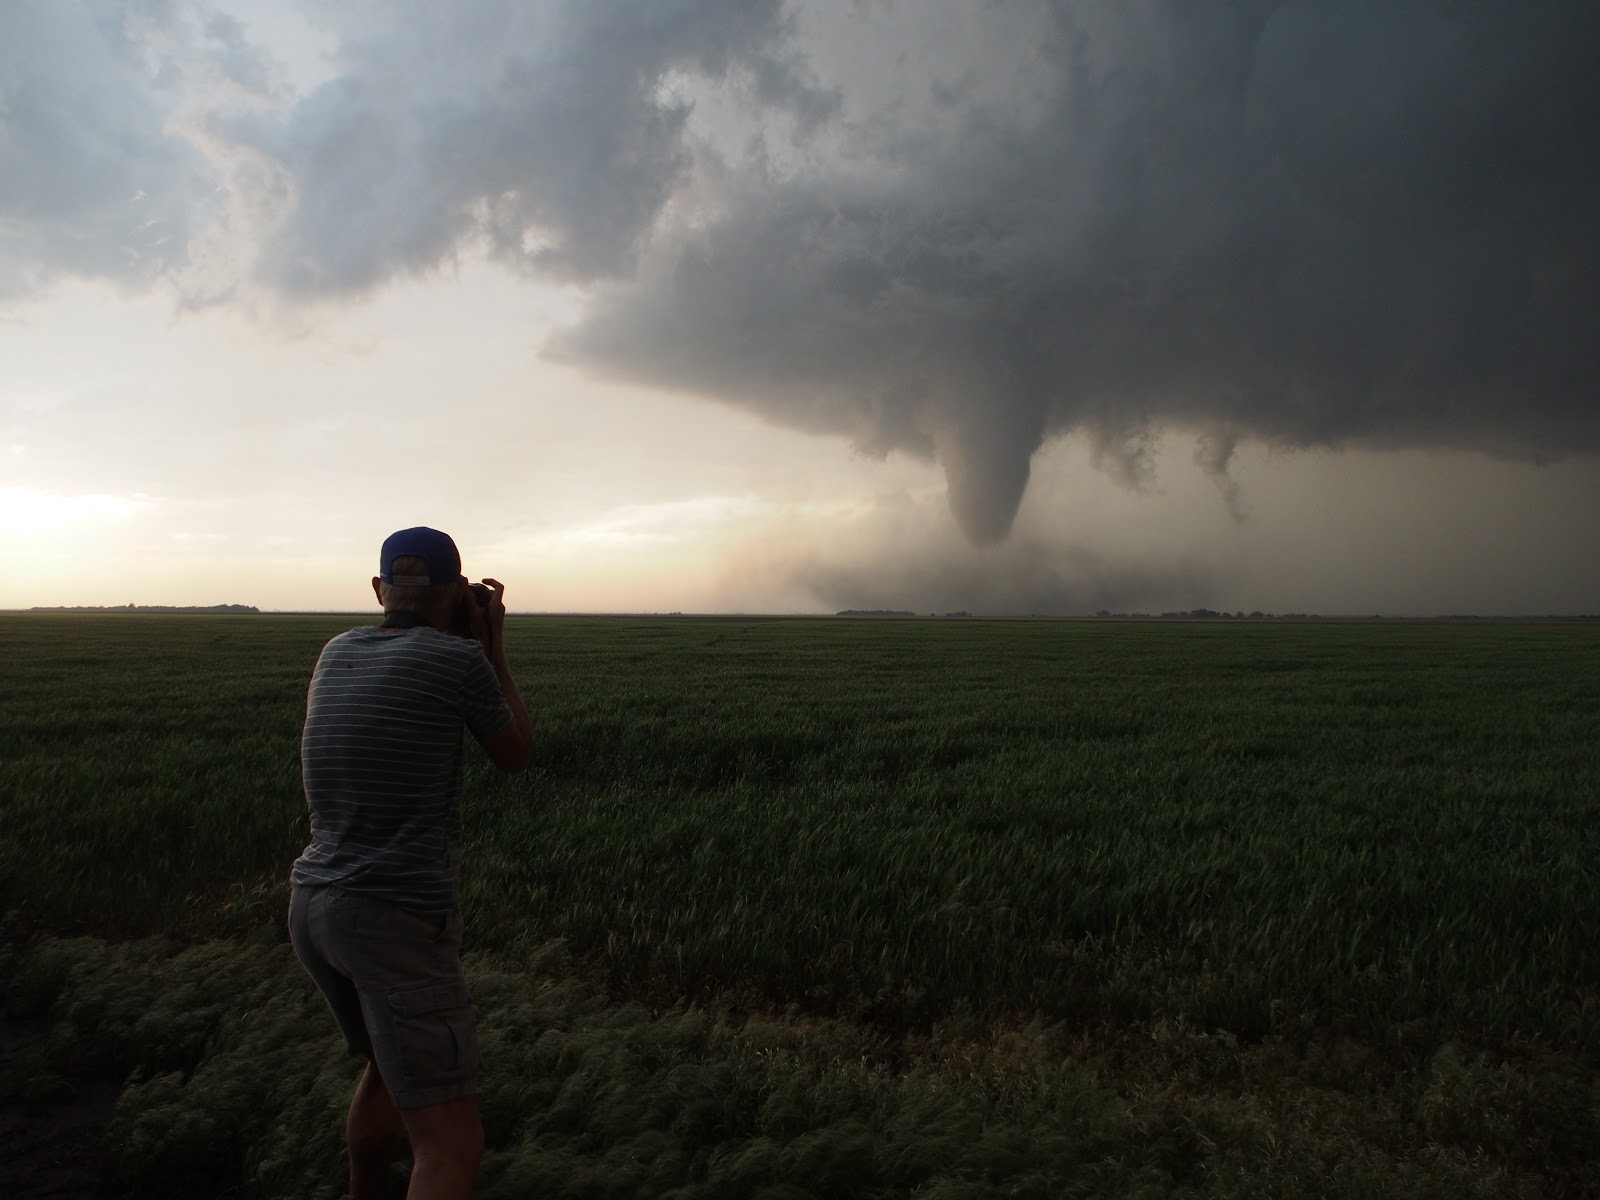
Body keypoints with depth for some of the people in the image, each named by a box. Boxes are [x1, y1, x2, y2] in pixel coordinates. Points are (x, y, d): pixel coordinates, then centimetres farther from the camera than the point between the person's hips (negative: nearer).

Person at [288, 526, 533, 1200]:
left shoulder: (337, 653, 8)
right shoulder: (461, 661, -10)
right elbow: (515, 756, 7)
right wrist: (493, 646, 11)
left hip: (312, 905, 8)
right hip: (400, 919, -8)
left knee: (388, 1065, 33)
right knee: (451, 1145, -7)